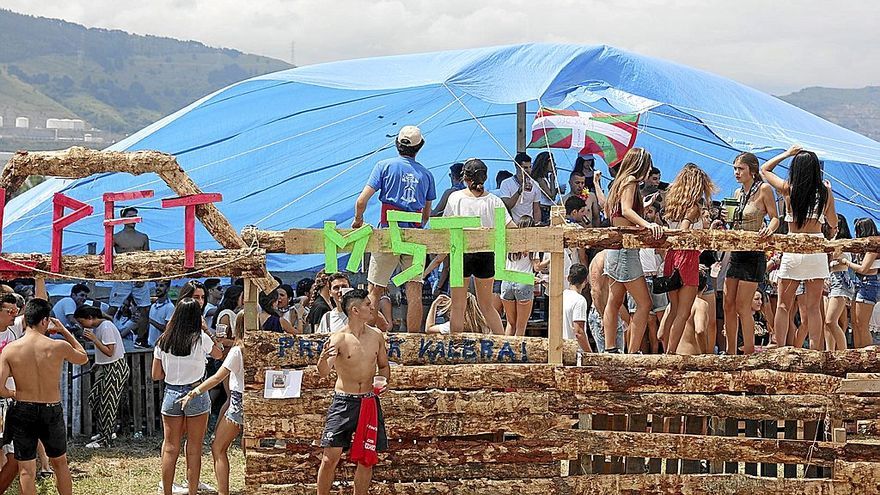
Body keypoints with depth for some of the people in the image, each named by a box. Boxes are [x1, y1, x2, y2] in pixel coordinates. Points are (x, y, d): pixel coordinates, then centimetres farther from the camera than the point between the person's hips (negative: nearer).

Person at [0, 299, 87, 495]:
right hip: (52, 411, 0)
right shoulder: (59, 346, -12)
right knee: (60, 463, 22)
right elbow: (83, 358, 10)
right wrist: (64, 331, 14)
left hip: (22, 411, 0)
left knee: (26, 470, 7)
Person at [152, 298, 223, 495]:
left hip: (171, 394, 3)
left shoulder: (163, 341, 0)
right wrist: (206, 330, 16)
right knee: (194, 450, 5)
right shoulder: (201, 339, -10)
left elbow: (156, 375, 4)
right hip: (196, 395, -3)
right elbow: (218, 354, 11)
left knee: (170, 449, 9)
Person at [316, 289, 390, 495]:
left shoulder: (376, 336, 4)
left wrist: (384, 380, -2)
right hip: (344, 401, -4)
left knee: (367, 459, 8)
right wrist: (324, 358, -45)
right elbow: (324, 372, -23)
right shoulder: (339, 339, -11)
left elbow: (383, 366, 19)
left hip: (370, 401, 4)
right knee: (331, 457, -7)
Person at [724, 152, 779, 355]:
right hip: (736, 252, 7)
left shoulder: (764, 189, -6)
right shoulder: (738, 192, 14)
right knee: (728, 305, 4)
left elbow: (775, 218, -9)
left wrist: (769, 229, -29)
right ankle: (730, 353, 10)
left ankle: (749, 353, -2)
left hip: (753, 254, -7)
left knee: (742, 307, -9)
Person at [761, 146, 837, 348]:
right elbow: (833, 223, 15)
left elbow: (764, 170, 18)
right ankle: (814, 352, -1)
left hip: (792, 248, -1)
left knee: (784, 305, 6)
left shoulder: (788, 189, 0)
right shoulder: (824, 191, 2)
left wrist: (787, 154, 24)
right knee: (813, 307, 3)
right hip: (817, 248, 1)